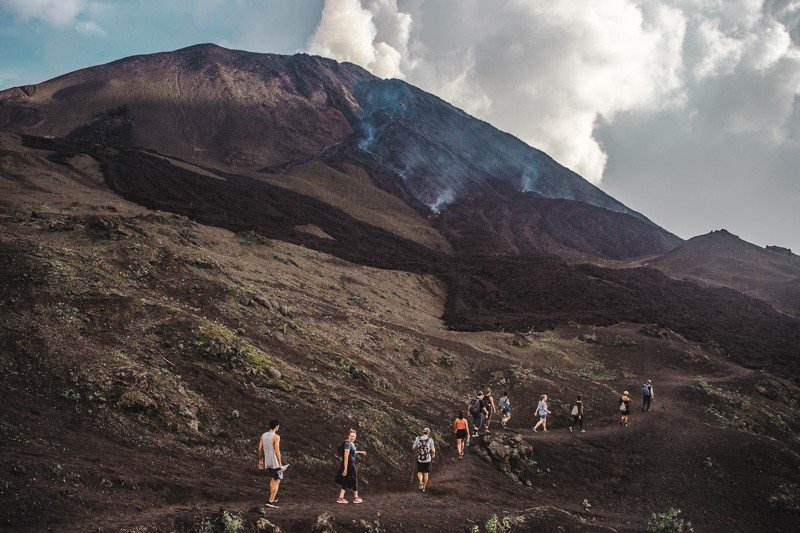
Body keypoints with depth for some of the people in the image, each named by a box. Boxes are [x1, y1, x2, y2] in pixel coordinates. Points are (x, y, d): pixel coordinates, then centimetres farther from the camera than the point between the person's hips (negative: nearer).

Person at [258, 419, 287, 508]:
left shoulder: (263, 436, 5)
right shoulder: (276, 437, -16)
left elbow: (260, 449, 7)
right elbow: (277, 452, -19)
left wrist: (260, 461, 18)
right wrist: (280, 465, -15)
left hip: (267, 462, 7)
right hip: (275, 462, -7)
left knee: (272, 479, 25)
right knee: (277, 481, 0)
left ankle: (273, 498, 32)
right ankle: (270, 501, -7)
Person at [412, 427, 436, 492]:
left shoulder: (417, 439, -9)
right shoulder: (430, 440, -13)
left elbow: (413, 448, -2)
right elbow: (433, 450, -13)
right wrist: (433, 454, 8)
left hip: (419, 459, 1)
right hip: (427, 459, -1)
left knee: (419, 472, 19)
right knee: (426, 473, 17)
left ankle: (421, 481, -8)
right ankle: (424, 487, 25)